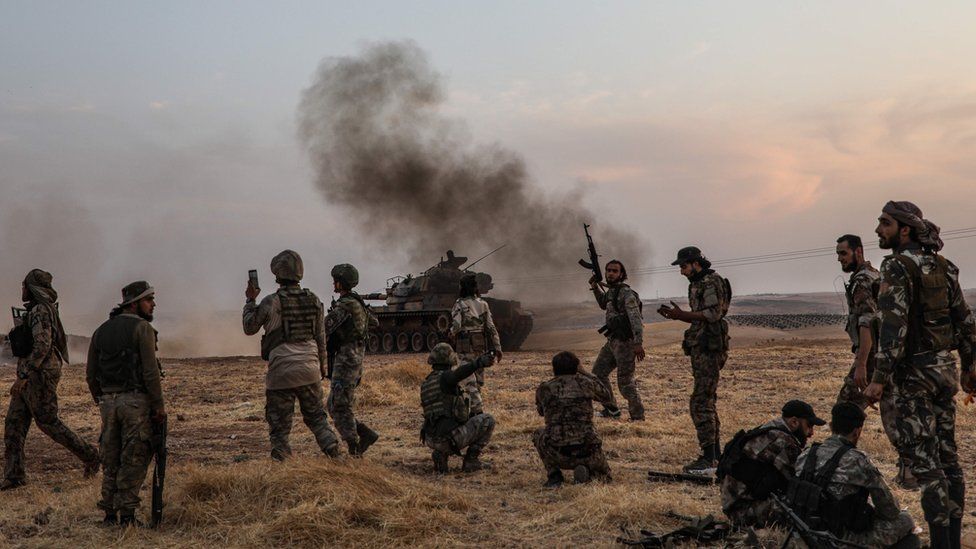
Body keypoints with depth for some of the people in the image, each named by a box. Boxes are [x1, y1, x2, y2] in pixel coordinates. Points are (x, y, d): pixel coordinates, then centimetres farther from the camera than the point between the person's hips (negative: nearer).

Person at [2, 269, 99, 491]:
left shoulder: (40, 311, -15)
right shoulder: (40, 311, 16)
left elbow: (42, 346, -25)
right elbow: (61, 340, 23)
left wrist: (23, 377, -26)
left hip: (38, 376, -10)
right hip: (30, 377, 10)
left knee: (48, 422, -4)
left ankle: (88, 455, 7)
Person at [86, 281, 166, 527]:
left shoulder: (101, 330, 13)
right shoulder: (142, 328, -7)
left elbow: (91, 374, 14)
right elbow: (150, 371, -14)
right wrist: (159, 405, -8)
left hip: (108, 401, 6)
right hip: (136, 400, -6)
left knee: (111, 460, 12)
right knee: (134, 460, -1)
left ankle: (109, 513, 14)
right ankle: (127, 514, -1)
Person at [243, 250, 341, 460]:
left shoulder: (271, 302, -10)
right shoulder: (314, 301, 3)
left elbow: (249, 328, 4)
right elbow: (321, 338, 10)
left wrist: (250, 300, 14)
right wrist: (322, 365, 21)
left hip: (281, 371, -4)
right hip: (309, 369, 4)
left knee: (279, 422, 6)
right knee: (316, 416, 17)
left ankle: (281, 458, 3)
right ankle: (330, 444, 0)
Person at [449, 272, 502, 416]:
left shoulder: (459, 305, -10)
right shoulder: (483, 304, 4)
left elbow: (456, 325, -20)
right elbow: (491, 327, 1)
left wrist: (452, 334, 3)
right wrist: (497, 348, 3)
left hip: (465, 347, -5)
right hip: (481, 345, 5)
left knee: (470, 381, -5)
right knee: (478, 380, 14)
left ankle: (478, 410, -15)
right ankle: (475, 407, 20)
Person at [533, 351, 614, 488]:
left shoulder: (544, 389, 5)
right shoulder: (586, 383, 4)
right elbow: (609, 398, 25)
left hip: (557, 454, 0)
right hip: (587, 452, 0)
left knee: (538, 435, 33)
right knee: (604, 475, 32)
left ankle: (554, 475, 15)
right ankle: (584, 471, -2)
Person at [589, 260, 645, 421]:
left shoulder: (626, 293, -17)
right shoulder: (611, 291, 11)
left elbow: (636, 318, -24)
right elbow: (604, 304, 33)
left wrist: (639, 343, -32)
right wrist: (595, 287, 18)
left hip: (625, 342, -10)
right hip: (612, 341, 10)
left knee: (625, 382, -7)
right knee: (598, 372, 15)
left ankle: (638, 417, 3)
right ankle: (611, 409, 24)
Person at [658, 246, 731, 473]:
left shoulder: (712, 282, -12)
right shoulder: (697, 284, 18)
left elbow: (713, 313, -20)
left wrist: (681, 315, -18)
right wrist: (676, 314, 8)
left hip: (710, 348, -11)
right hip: (700, 348, 11)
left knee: (701, 402, -13)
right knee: (708, 401, 14)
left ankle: (708, 459, -13)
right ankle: (715, 454, 22)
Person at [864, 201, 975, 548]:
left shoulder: (897, 267, -14)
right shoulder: (942, 266, 10)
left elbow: (894, 325, -23)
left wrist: (879, 379, -23)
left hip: (913, 374, -8)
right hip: (944, 367, 8)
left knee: (925, 461, -5)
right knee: (947, 457, 12)